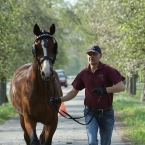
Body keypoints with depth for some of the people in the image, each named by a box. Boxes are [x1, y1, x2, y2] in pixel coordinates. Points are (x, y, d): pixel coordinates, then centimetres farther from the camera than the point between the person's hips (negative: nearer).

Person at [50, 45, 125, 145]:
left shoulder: (108, 70, -9)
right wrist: (59, 100, -4)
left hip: (106, 113, -1)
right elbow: (74, 92, 10)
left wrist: (105, 90, -32)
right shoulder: (83, 74, 3)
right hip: (90, 113, 1)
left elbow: (121, 87, -18)